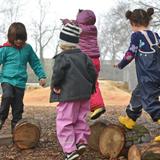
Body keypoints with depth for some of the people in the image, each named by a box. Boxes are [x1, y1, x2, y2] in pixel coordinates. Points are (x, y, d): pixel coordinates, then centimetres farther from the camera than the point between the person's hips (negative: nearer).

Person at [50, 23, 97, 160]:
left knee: (64, 123, -1)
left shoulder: (62, 57, -8)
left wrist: (55, 85, -5)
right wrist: (90, 87, 19)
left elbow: (58, 72, -22)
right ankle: (81, 140, 9)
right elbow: (93, 72, 8)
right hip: (84, 94, 7)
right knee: (80, 120, 20)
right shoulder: (83, 56, 11)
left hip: (68, 95, -7)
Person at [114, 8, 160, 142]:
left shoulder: (137, 35, -7)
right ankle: (130, 119, 40)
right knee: (138, 94, 24)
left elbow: (130, 54, -6)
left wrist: (120, 65, 9)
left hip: (147, 76, -8)